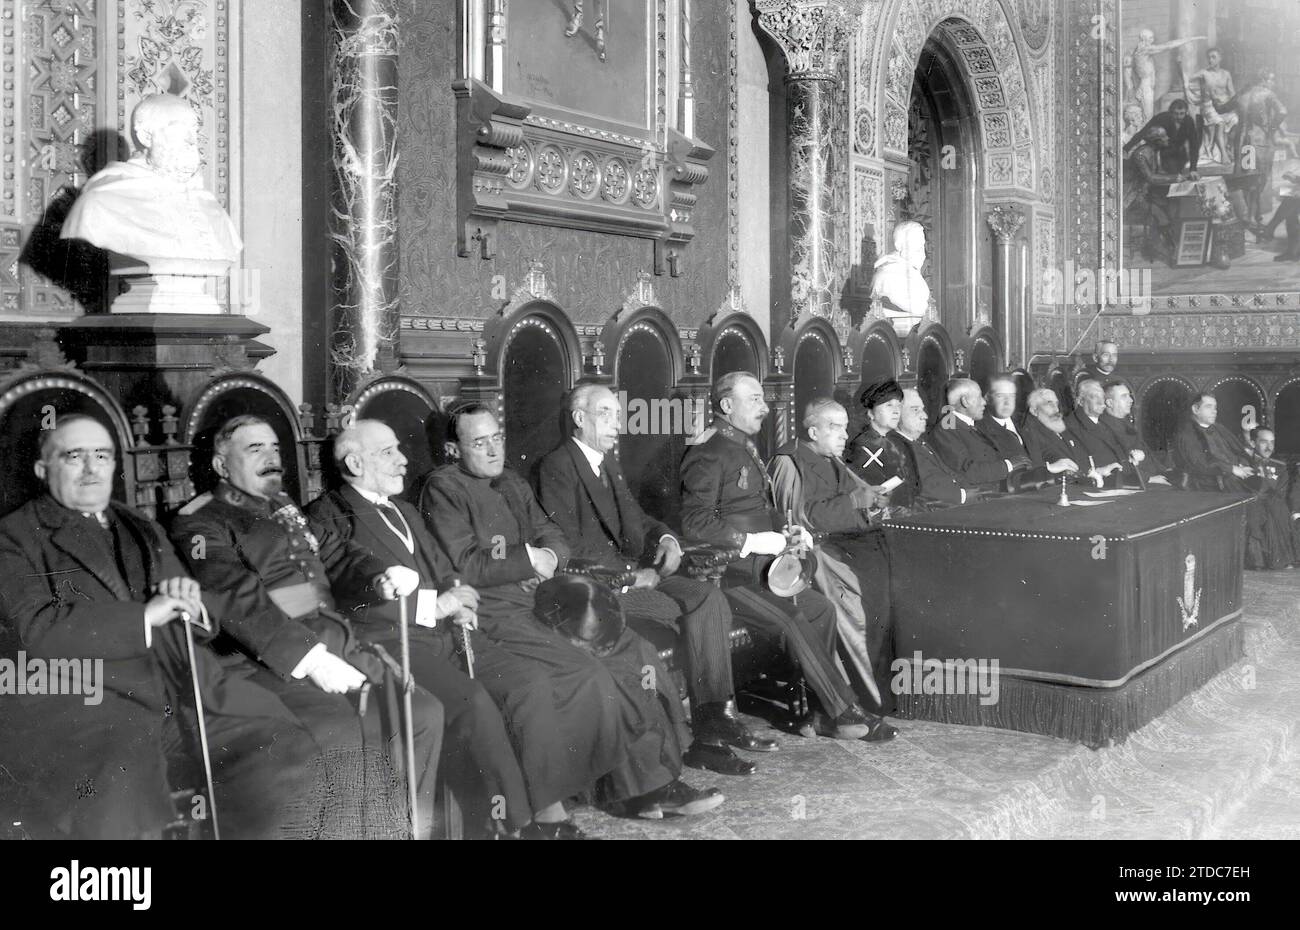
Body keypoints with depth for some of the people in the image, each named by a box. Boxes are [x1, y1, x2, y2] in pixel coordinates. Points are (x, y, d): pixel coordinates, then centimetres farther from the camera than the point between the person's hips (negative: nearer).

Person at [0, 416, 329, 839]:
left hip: (185, 692, 5)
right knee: (118, 802, -34)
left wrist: (193, 605, -1)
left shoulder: (143, 530, 24)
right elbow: (38, 629, -8)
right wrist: (143, 616, -11)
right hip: (84, 704, -5)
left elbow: (206, 618, 22)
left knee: (292, 756, -13)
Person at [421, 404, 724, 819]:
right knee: (587, 672, -25)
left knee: (637, 653, -7)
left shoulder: (513, 484, 21)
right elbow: (465, 565, -14)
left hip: (541, 602, 8)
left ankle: (652, 780, -7)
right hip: (493, 613, -8)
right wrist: (528, 560, -10)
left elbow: (556, 538, 16)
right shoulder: (443, 488, -3)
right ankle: (632, 786, -11)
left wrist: (548, 557, -7)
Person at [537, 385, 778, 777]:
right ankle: (706, 730, -12)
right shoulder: (557, 467, -9)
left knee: (710, 598, -15)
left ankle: (715, 716, -17)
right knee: (692, 615, -21)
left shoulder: (609, 462, 20)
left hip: (633, 569, 8)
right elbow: (570, 546, -16)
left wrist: (665, 537, 4)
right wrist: (631, 573, -16)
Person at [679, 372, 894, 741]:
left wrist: (785, 530, 9)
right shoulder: (708, 454, -11)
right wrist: (751, 540, -22)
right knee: (792, 621, -22)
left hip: (759, 566, 9)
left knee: (821, 609, -3)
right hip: (725, 571, -9)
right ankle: (844, 712, -12)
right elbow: (695, 522, -19)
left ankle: (822, 714, 0)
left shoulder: (746, 449, 20)